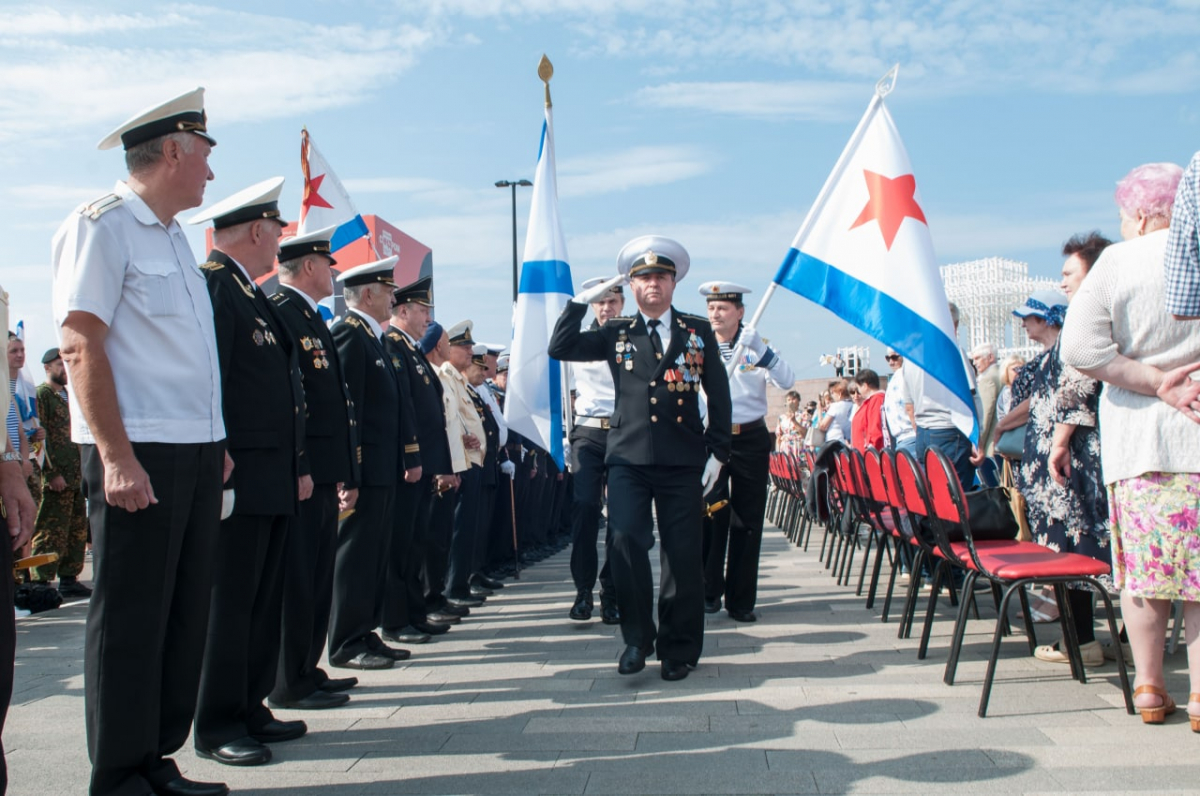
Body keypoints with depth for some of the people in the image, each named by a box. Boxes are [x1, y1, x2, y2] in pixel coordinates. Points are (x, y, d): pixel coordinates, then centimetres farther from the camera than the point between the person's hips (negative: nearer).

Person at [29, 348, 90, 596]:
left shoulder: (67, 396, 20)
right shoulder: (42, 394, -5)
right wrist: (53, 473, -18)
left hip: (76, 475, 8)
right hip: (56, 477, -8)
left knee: (77, 530, 9)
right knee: (52, 532, -7)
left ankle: (69, 580, 16)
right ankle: (41, 583, -2)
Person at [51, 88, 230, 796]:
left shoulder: (175, 237, 18)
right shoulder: (101, 226, -8)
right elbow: (80, 347, -15)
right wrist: (117, 457, -20)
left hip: (196, 453, 9)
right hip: (137, 456, -9)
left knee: (185, 612, 12)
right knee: (129, 617, 0)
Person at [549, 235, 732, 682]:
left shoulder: (698, 332, 8)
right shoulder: (617, 334, 11)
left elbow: (718, 396, 7)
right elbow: (560, 348, 2)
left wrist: (717, 453, 1)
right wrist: (584, 299, -1)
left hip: (683, 461, 0)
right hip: (629, 458, 1)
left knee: (682, 553, 2)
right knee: (626, 544, -9)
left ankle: (679, 648, 15)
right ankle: (637, 638, 9)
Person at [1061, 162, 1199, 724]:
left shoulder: (1115, 262, 1)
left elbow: (1080, 347, -8)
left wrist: (1154, 381, -4)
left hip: (1134, 435, 0)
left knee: (1142, 560, 7)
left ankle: (1149, 687, 15)